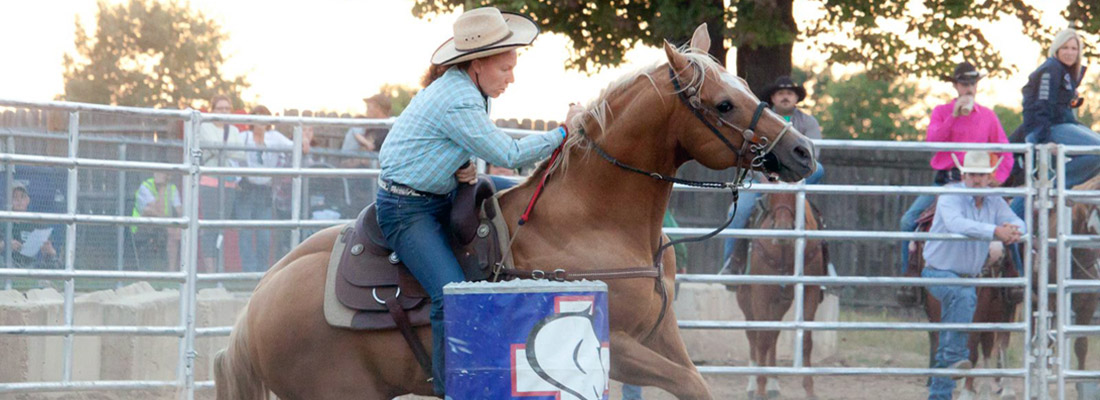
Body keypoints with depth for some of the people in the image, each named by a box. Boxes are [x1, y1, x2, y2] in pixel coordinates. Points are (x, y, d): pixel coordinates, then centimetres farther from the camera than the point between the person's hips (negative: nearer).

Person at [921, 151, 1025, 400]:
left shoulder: (994, 201, 0)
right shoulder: (951, 196, -18)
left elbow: (1018, 224, -12)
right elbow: (956, 223, -39)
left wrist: (1013, 230, -39)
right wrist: (995, 231, -49)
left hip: (969, 276, 6)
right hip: (939, 272, -6)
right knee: (964, 295, -38)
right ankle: (956, 355, -33)